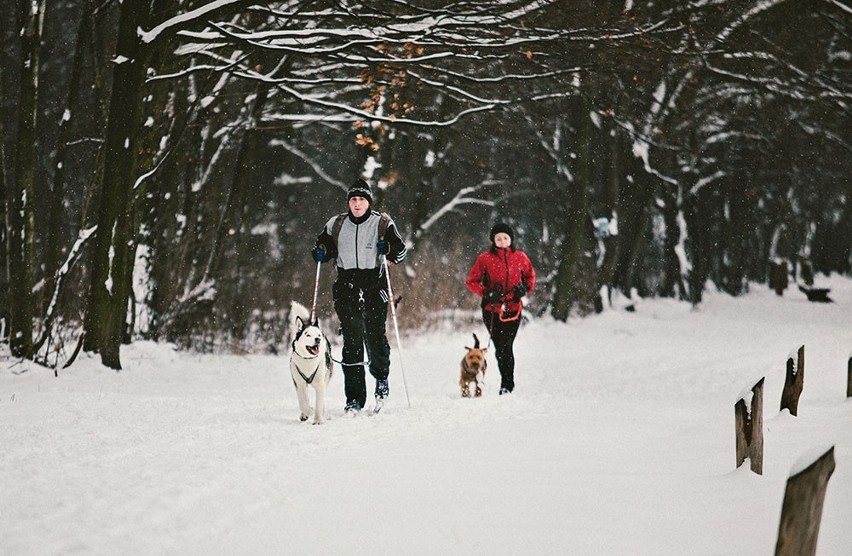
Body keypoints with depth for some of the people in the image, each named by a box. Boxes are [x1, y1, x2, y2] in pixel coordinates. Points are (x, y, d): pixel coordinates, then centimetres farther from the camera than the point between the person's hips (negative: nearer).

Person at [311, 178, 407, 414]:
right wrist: (320, 253, 2)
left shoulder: (383, 224, 5)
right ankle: (354, 398, -4)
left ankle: (381, 378, 27)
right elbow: (324, 245, 24)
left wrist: (388, 249, -18)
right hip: (347, 286, 2)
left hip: (374, 284, -2)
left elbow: (400, 251, 3)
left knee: (375, 336, -4)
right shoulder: (336, 225, 12)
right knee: (352, 341, -5)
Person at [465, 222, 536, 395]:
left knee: (506, 346, -12)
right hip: (491, 310, 0)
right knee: (500, 348, 3)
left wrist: (525, 288, 0)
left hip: (513, 309, 0)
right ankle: (507, 382, 16)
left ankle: (507, 385, -6)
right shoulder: (485, 258, 1)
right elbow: (471, 281, 5)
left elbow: (530, 275, 21)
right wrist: (486, 293, -11)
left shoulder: (520, 257, 5)